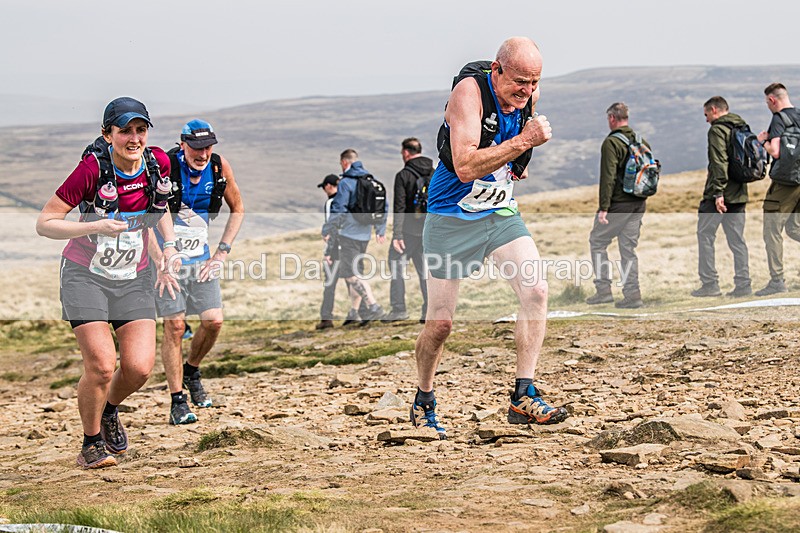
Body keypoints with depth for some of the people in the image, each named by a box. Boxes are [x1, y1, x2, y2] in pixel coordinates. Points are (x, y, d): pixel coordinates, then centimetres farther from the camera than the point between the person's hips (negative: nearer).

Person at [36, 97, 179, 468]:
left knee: (139, 368, -9)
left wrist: (169, 245, 4)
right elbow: (44, 224, -18)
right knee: (101, 365, -16)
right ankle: (91, 445, 9)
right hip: (86, 277, -4)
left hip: (134, 279, 4)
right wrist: (97, 226, -29)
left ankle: (109, 410, 26)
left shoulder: (158, 162, -6)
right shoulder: (92, 168, -20)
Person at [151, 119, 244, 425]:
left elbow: (237, 210, 10)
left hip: (201, 259, 4)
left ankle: (191, 371, 25)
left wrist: (222, 251, 1)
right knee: (174, 326, -9)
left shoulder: (220, 167, -6)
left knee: (213, 321, -4)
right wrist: (159, 258, -17)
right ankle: (177, 401, -1)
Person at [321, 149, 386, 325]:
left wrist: (327, 230, -4)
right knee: (355, 272, 16)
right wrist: (381, 230, 24)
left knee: (351, 274, -8)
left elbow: (338, 210, -16)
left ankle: (373, 307, -19)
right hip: (365, 233, 8)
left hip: (349, 233, -8)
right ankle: (355, 312, 18)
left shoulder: (346, 182, -11)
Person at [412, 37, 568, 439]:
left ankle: (524, 398, -12)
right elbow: (466, 167, -33)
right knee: (440, 322, 0)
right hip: (451, 218, -5)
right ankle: (423, 403, 24)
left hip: (502, 213, 5)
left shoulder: (529, 97, -2)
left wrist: (520, 164, 8)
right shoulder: (469, 92, -22)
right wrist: (524, 141, -36)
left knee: (536, 290, -17)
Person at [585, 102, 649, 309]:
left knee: (597, 242, 7)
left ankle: (604, 290, 2)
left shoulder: (612, 143, -13)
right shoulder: (642, 142, 11)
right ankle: (632, 295, 7)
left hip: (618, 204, -7)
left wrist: (604, 207, -19)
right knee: (628, 249, 11)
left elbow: (608, 177, -18)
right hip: (638, 206, 7)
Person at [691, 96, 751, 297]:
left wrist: (718, 192, -23)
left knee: (705, 236, 1)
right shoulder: (743, 128, 15)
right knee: (737, 239, 9)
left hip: (719, 195, -8)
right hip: (739, 194, 8)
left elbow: (719, 163, -20)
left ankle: (709, 284, -1)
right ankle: (743, 284, 6)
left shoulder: (717, 130, -10)